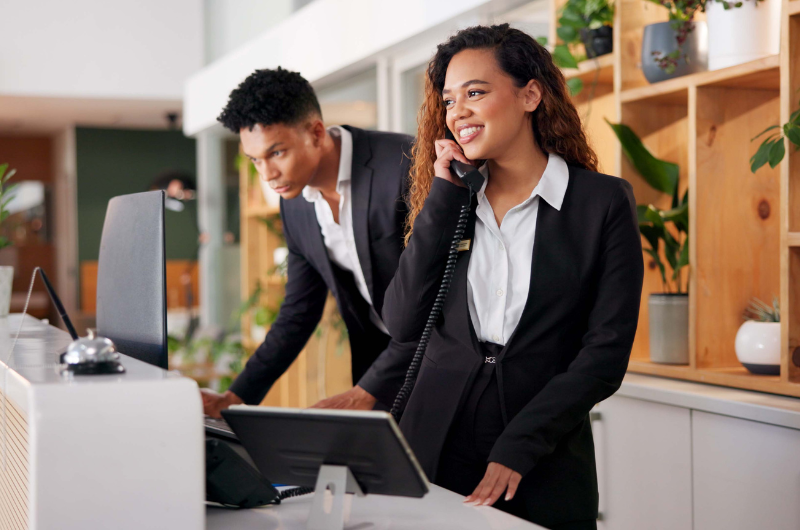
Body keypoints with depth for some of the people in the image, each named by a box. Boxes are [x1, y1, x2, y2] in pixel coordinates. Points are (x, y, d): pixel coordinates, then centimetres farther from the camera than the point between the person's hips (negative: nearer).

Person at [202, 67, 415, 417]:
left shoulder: (406, 166, -20)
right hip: (378, 358, 6)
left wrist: (366, 393, -26)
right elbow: (298, 313, 11)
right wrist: (237, 397, 1)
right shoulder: (295, 204, 2)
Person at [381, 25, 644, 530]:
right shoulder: (449, 200, 8)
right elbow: (403, 323, -3)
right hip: (434, 457, 3)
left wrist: (516, 449, -15)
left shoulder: (603, 201, -3)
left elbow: (606, 354, -8)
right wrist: (443, 196, -5)